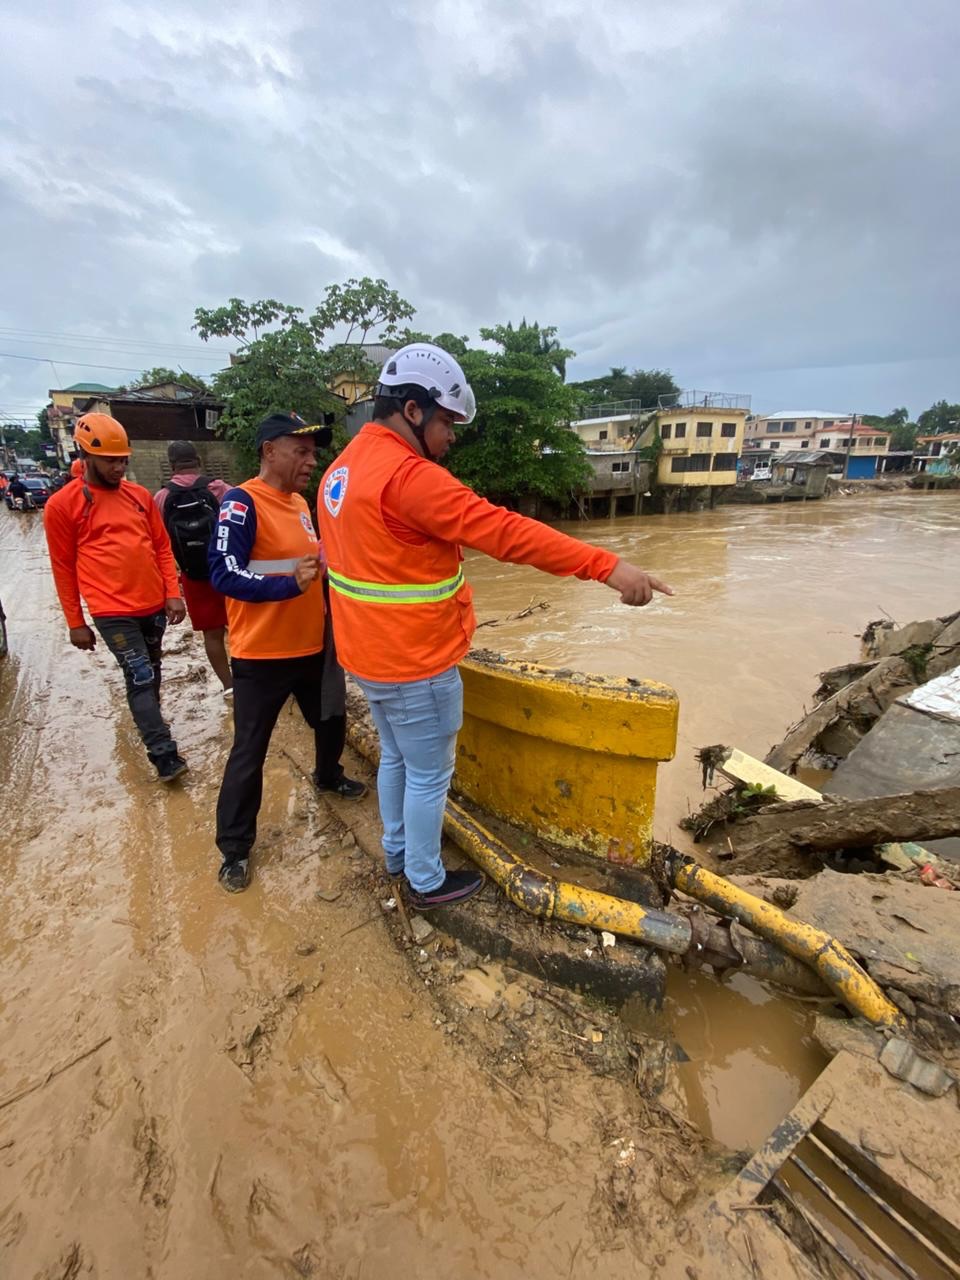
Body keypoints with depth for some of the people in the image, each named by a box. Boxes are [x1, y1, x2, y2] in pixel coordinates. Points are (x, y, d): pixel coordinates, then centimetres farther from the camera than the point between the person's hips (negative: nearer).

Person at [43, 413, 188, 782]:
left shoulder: (140, 495, 9)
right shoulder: (62, 505, -3)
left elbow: (162, 547, 12)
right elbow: (63, 568, 0)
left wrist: (173, 593, 2)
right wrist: (75, 622, 0)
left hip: (154, 604, 5)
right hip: (112, 611, -5)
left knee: (151, 671, 19)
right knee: (141, 677, -8)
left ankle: (150, 719, 42)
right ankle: (164, 755, -4)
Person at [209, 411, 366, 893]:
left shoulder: (300, 503, 9)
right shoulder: (241, 504, -16)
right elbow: (224, 574, -23)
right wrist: (290, 584, -33)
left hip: (312, 645, 8)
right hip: (261, 654, -8)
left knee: (331, 720, 25)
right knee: (249, 751, 4)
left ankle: (328, 777, 54)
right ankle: (234, 848, 21)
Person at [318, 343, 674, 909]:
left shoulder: (344, 468, 8)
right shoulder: (408, 475, -24)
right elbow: (501, 531, -31)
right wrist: (607, 566, -30)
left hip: (368, 652, 10)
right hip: (414, 663, -10)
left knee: (396, 757, 26)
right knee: (430, 775, 10)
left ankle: (397, 850, 46)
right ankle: (428, 881, 31)